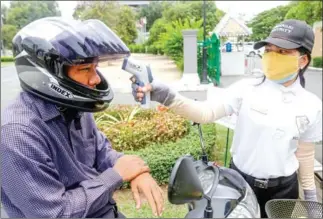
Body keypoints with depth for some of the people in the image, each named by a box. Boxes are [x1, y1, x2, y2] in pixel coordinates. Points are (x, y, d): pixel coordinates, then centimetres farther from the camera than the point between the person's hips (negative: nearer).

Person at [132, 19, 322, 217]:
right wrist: (167, 96, -41)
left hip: (283, 189, 1)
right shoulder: (246, 89, -14)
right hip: (240, 180, -1)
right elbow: (207, 112, -25)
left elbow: (305, 153, 4)